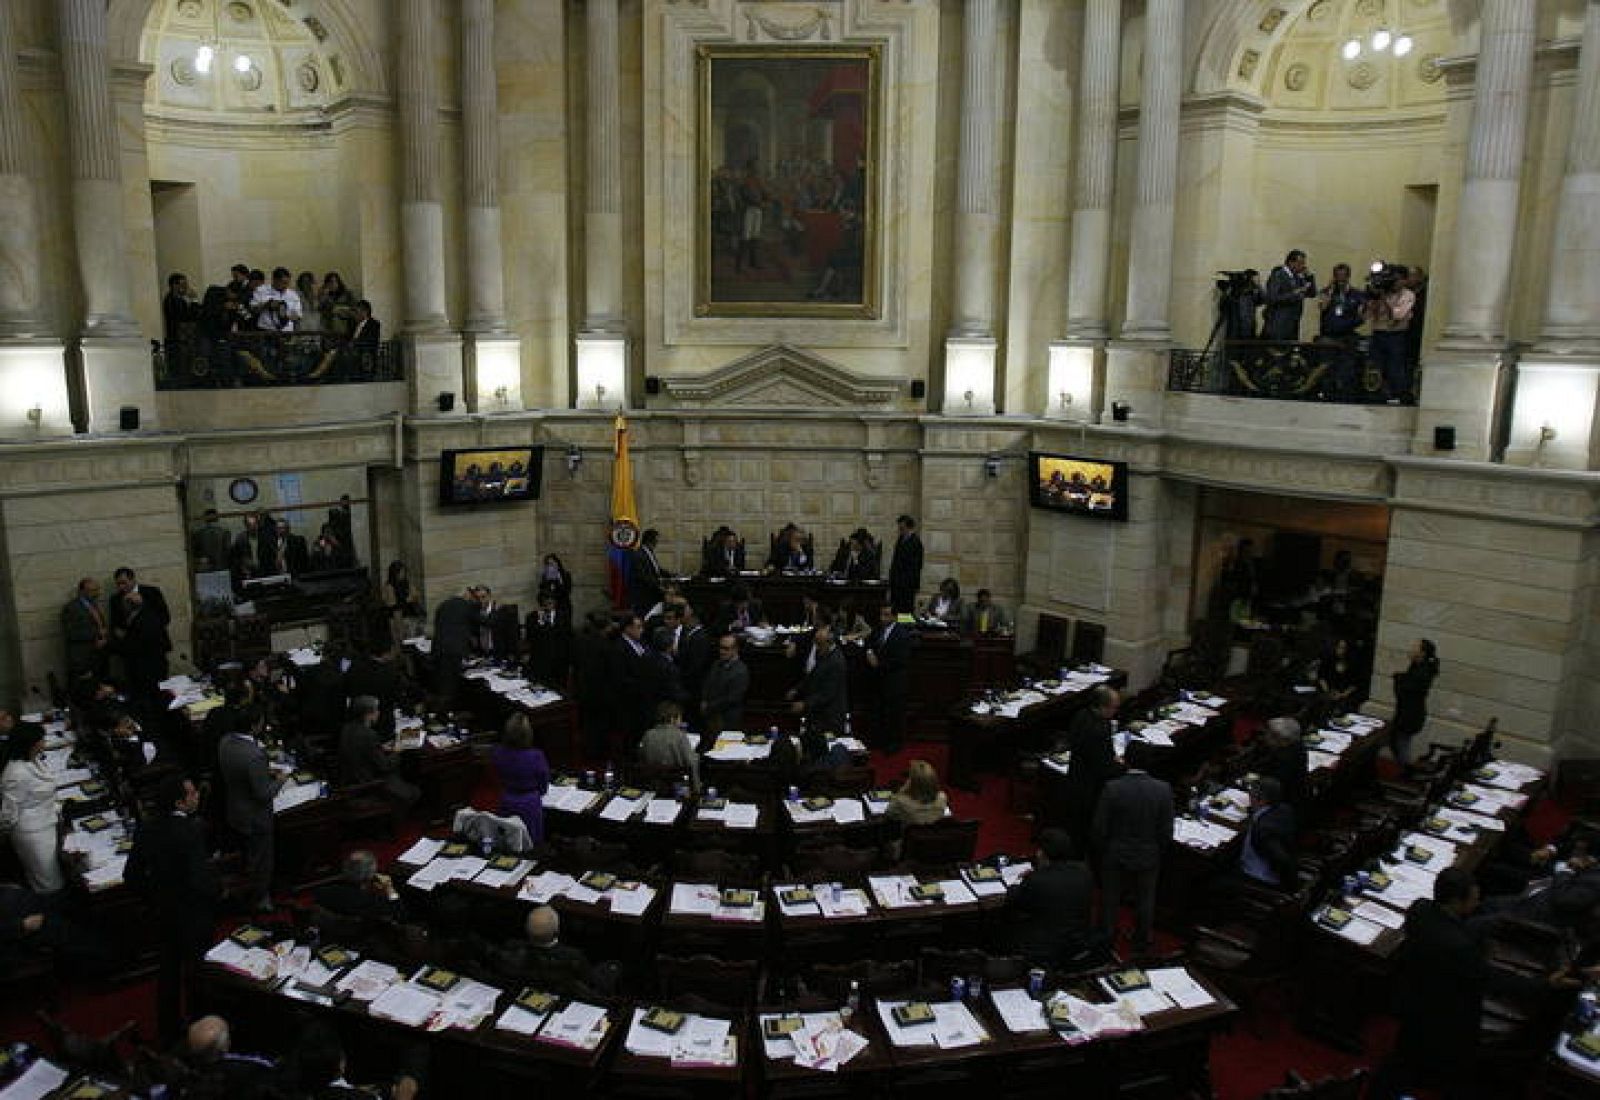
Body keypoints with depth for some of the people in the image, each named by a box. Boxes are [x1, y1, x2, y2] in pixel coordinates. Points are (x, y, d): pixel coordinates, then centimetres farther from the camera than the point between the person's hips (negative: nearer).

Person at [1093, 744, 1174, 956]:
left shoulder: (1111, 788, -24)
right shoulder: (1163, 789, -19)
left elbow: (1100, 828, -15)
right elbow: (1166, 831, -11)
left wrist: (1101, 851, 3)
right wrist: (1159, 851, 8)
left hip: (1115, 856, -1)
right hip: (1148, 857, 1)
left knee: (1110, 899, 20)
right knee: (1145, 901, 22)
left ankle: (1105, 940, 36)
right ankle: (1141, 944, 38)